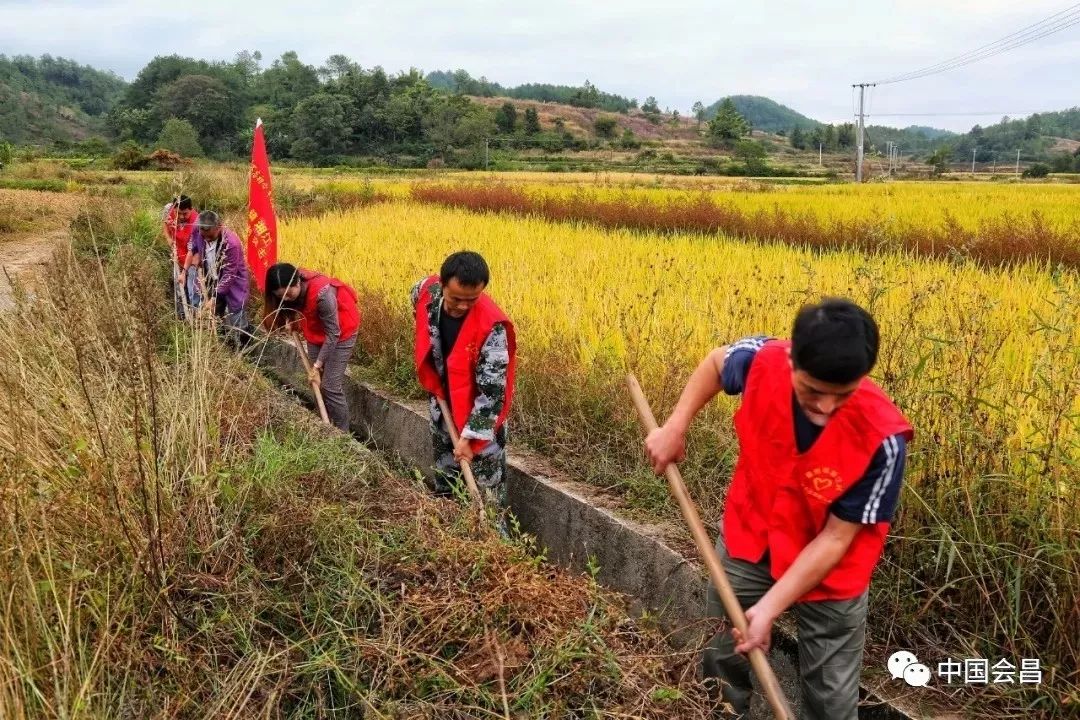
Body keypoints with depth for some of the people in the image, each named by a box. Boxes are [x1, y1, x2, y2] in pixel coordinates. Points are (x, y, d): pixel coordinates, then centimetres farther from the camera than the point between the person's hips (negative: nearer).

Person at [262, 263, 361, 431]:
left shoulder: (322, 293, -37)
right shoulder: (293, 287, -18)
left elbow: (333, 333, -28)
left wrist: (318, 363, -25)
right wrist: (289, 319, -11)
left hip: (340, 332, -6)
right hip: (315, 331, 7)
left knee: (331, 386, -9)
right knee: (317, 382, 7)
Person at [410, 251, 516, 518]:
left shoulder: (491, 326, -33)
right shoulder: (426, 292, -18)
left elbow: (492, 390, -28)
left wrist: (469, 436, -26)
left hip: (480, 414, -5)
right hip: (442, 404, 6)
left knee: (486, 489, 2)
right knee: (444, 479, 22)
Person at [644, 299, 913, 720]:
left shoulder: (881, 439, -34)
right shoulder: (763, 361, -27)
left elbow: (835, 537, -24)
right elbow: (716, 362, -1)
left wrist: (770, 607, -27)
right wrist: (674, 427, -8)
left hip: (828, 571, -3)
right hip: (748, 537, 3)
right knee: (720, 663, 20)